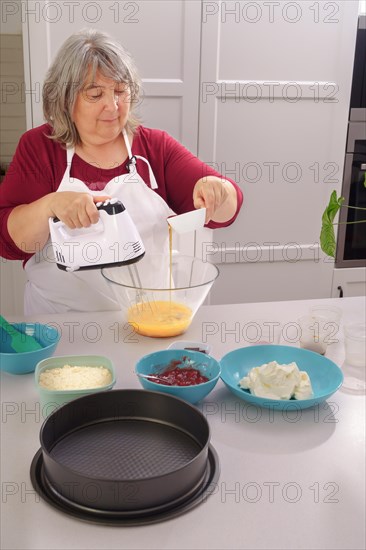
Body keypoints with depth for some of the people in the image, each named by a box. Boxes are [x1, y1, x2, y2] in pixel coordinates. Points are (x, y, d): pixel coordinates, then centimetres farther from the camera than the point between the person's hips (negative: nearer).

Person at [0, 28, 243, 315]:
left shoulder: (155, 146, 6)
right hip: (60, 321, -1)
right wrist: (51, 205, -24)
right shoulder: (38, 146, 1)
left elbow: (225, 212, 1)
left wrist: (215, 190, -21)